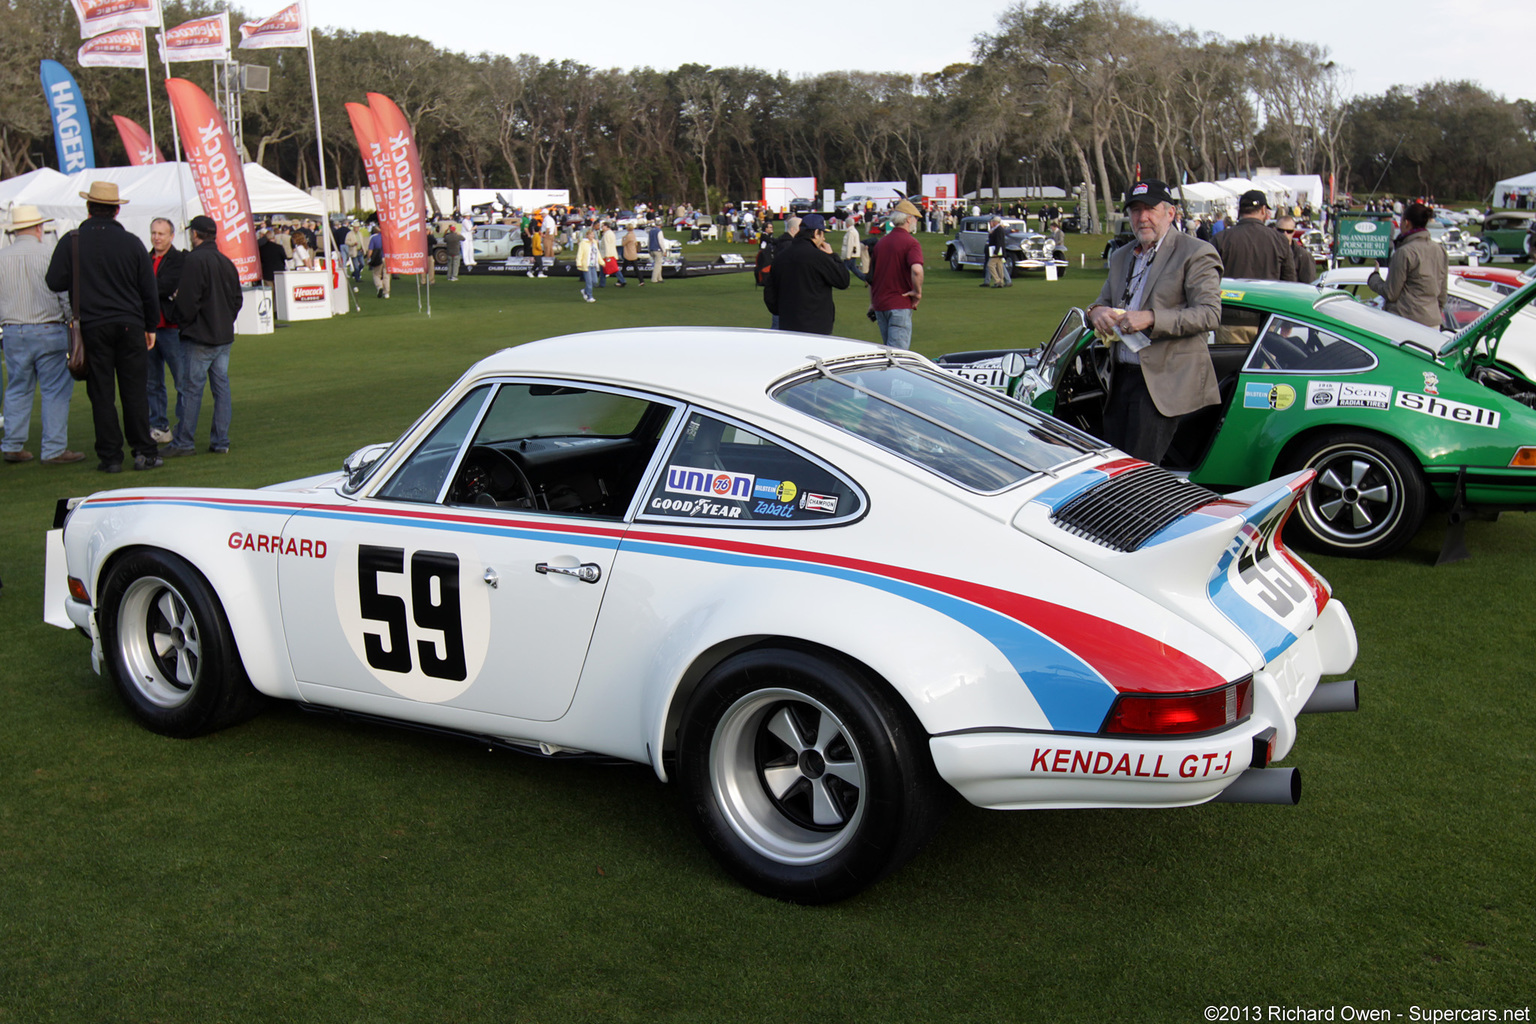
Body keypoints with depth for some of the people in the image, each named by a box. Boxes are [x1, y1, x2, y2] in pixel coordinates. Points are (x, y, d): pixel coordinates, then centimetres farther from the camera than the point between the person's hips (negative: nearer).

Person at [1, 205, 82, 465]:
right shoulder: (48, 255, -9)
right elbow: (64, 294, -7)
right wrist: (72, 319, 4)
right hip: (48, 330, -5)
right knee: (55, 390, 0)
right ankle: (54, 449, -2)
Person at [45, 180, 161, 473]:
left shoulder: (71, 241, -3)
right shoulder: (132, 243, 1)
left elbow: (55, 282, -4)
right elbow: (149, 290, 4)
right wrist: (151, 326, 14)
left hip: (91, 327, -1)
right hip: (129, 326, 1)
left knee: (101, 393, 4)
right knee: (135, 391, 5)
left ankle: (110, 457, 5)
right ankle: (145, 452, 5)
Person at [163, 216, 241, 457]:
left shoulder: (195, 260, -13)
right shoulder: (226, 262, 12)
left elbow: (188, 300, -16)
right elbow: (237, 299, 16)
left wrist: (183, 322, -1)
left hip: (199, 337, -7)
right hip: (225, 335, 7)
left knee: (192, 387, -3)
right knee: (221, 385, 8)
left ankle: (183, 442, 1)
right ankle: (221, 441, 9)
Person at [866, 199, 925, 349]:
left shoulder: (881, 242, 13)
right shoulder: (910, 243, -9)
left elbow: (870, 275, 18)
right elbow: (917, 270, -28)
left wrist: (872, 303, 25)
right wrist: (917, 292, -13)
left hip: (879, 304, 7)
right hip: (900, 305, -7)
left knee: (887, 346, 19)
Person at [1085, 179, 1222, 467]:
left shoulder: (1195, 254, -5)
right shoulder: (1121, 257, 19)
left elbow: (1210, 314, -13)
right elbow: (1104, 300, 24)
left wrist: (1151, 319, -23)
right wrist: (1096, 311, -3)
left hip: (1163, 381, -7)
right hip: (1121, 377, 7)